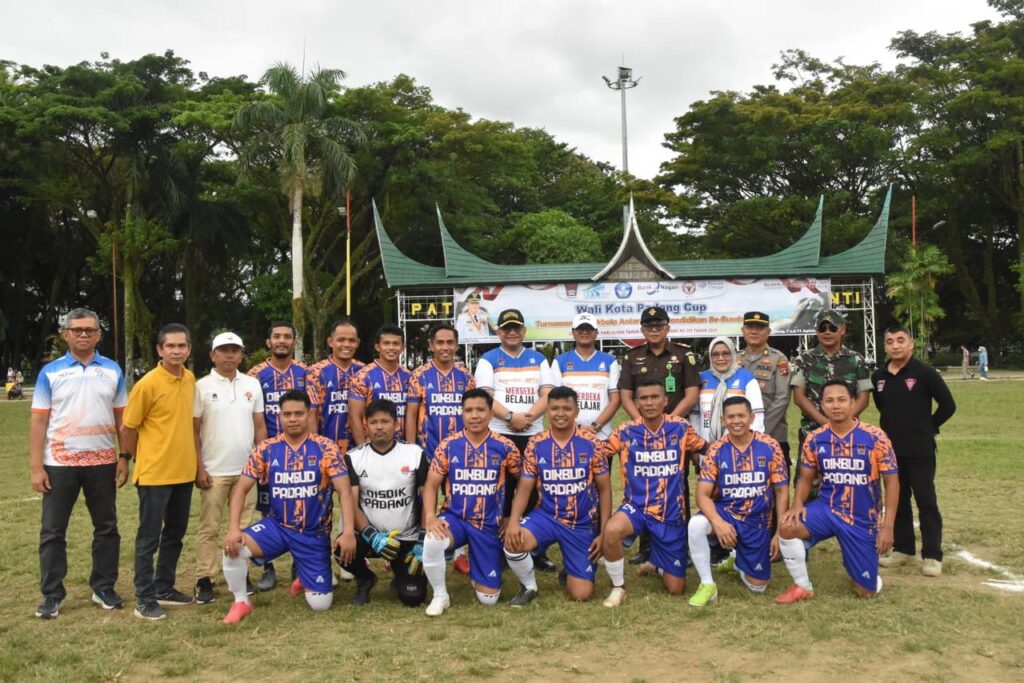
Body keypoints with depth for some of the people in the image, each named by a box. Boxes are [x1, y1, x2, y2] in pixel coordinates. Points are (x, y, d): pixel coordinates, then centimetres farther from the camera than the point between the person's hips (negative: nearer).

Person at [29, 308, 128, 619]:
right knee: (52, 531, 4)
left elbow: (122, 418, 6)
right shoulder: (50, 372, 0)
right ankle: (52, 595, 16)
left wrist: (124, 458, 1)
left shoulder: (113, 371, 5)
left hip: (103, 463, 2)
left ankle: (104, 588, 22)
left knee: (106, 527, 9)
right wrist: (36, 467, -7)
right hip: (60, 464, -1)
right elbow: (38, 421, -2)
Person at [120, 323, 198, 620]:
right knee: (149, 537, 2)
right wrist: (144, 460, 3)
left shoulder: (190, 379, 5)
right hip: (155, 474, -7)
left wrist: (193, 458, 14)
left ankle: (164, 588, 29)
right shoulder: (148, 384, -15)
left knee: (175, 534, 16)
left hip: (184, 472, 7)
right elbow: (127, 429, -8)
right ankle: (144, 599, 12)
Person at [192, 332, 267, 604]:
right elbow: (193, 431, -4)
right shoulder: (202, 386, -4)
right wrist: (198, 468, -9)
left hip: (246, 469, 3)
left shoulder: (252, 384, 6)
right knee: (209, 527, 2)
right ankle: (204, 581, 9)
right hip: (213, 471, -3)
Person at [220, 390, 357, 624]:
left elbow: (344, 491, -15)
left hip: (314, 534, -1)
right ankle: (241, 602, 0)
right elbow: (241, 489, -4)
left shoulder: (326, 448, -11)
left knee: (320, 604, -2)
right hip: (277, 526, 1)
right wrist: (233, 528, -18)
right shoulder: (265, 450, -5)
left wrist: (348, 532, -27)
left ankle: (304, 576, 34)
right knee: (233, 547, -26)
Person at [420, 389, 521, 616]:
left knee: (488, 598, 0)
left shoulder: (505, 447, -7)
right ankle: (440, 596, -9)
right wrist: (430, 516, -19)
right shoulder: (448, 446, -5)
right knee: (432, 541, -37)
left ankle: (476, 569, 37)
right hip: (455, 518, 0)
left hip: (489, 525, 0)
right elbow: (431, 485, -2)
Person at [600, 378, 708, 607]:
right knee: (611, 531, -37)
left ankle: (656, 563, 43)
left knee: (675, 589, 6)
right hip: (636, 507, -1)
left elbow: (707, 449, 10)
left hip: (672, 514, 1)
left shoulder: (681, 428, -5)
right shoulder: (625, 432, -7)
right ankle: (618, 587, -9)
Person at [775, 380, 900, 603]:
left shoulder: (875, 438, -13)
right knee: (787, 526, -27)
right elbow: (806, 478, 5)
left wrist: (887, 526, -13)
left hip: (864, 520, -1)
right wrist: (798, 504, -16)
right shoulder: (814, 439, -5)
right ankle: (802, 587, -5)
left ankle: (865, 580, 41)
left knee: (867, 591, 2)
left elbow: (891, 481, -8)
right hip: (827, 509, 2)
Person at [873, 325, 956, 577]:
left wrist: (928, 427, -2)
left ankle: (932, 556, 6)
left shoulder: (925, 373, -10)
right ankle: (903, 549, 25)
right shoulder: (878, 377, 4)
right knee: (898, 500, 13)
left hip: (920, 451, -5)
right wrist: (893, 428, 12)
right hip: (890, 450, 5)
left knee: (926, 502, -1)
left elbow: (948, 405, -6)